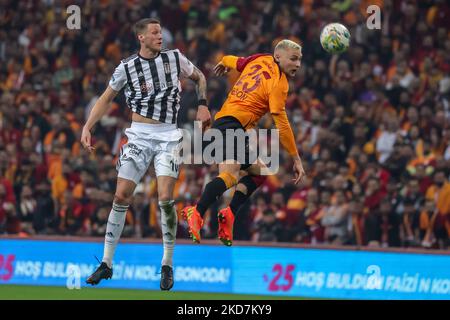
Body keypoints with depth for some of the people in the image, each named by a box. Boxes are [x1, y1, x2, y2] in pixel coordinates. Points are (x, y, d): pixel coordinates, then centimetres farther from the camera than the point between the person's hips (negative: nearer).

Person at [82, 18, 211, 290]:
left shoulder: (174, 58, 1)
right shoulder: (127, 68, -1)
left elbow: (199, 77, 18)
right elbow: (107, 99, 8)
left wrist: (203, 104, 4)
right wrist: (87, 127, -1)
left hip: (168, 138, -1)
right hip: (139, 136, 1)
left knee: (165, 199, -15)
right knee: (121, 197, -4)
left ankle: (167, 265, -3)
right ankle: (107, 263, 6)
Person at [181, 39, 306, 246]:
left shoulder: (261, 60, 15)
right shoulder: (278, 83, -8)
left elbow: (233, 61, 34)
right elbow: (281, 123, -10)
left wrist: (223, 63, 59)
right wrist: (296, 159, -6)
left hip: (221, 122, 10)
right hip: (232, 124, -10)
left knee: (258, 171, 19)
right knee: (230, 175, -30)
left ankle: (229, 214, 3)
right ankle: (196, 213, -47)